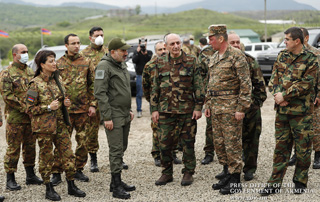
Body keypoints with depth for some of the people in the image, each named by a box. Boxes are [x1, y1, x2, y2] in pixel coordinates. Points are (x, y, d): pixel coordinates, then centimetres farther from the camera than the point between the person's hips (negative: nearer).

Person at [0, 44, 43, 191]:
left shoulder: (30, 72, 14)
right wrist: (24, 107, -17)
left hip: (31, 118, 6)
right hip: (15, 118, -6)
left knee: (30, 146, 13)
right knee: (13, 149, -1)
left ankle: (30, 176, 25)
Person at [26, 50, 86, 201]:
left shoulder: (57, 79, 7)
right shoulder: (35, 84, -12)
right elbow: (30, 109, -11)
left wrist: (65, 102, 1)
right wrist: (48, 107, -20)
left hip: (60, 124, 6)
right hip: (44, 126, -6)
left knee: (68, 154, 5)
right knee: (46, 157, 5)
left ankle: (71, 186, 17)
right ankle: (49, 189, 17)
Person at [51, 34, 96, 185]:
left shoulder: (86, 63, 6)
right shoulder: (59, 64, 3)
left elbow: (93, 85, 7)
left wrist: (93, 104, 1)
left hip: (83, 109, 2)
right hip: (64, 109, -2)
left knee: (83, 141, 7)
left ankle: (78, 170, 20)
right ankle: (56, 173, 5)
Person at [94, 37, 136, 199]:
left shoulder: (122, 65, 15)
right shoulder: (104, 66, -14)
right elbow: (100, 93, -20)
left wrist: (129, 110, 21)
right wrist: (107, 117, -21)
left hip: (125, 116, 9)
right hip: (113, 117, -9)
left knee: (121, 148, 14)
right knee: (116, 150, -7)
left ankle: (117, 182, 24)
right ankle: (116, 187, -1)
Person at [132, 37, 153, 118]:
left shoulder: (149, 52, 8)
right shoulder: (136, 52, 9)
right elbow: (134, 60, -9)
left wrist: (146, 54, -21)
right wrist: (138, 52, -15)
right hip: (140, 76, 0)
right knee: (139, 94, -3)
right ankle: (139, 111, 0)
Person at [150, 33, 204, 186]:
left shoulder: (191, 61, 1)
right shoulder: (161, 63, 7)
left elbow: (198, 86, 1)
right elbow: (155, 88, 10)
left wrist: (198, 107, -5)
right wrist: (154, 109, 4)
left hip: (187, 110, -2)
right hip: (165, 110, 2)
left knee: (188, 143, 4)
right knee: (165, 143, 5)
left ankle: (188, 173, 17)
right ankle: (167, 173, 19)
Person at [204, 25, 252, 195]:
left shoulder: (236, 56, -11)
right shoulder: (213, 58, 15)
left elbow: (246, 84, -14)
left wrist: (241, 108, -18)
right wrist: (208, 104, 18)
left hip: (230, 107, -8)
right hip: (216, 107, 8)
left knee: (232, 144, -4)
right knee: (218, 142, 12)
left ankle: (235, 182, 3)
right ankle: (227, 174, 24)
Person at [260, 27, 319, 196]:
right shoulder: (282, 56, 10)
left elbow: (306, 84, -14)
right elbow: (274, 78, 7)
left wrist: (284, 96, -17)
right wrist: (277, 95, -10)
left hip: (301, 111, -5)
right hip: (282, 110, 5)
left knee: (302, 147, 5)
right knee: (281, 146, 9)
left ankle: (300, 182, 19)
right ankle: (275, 183, 14)